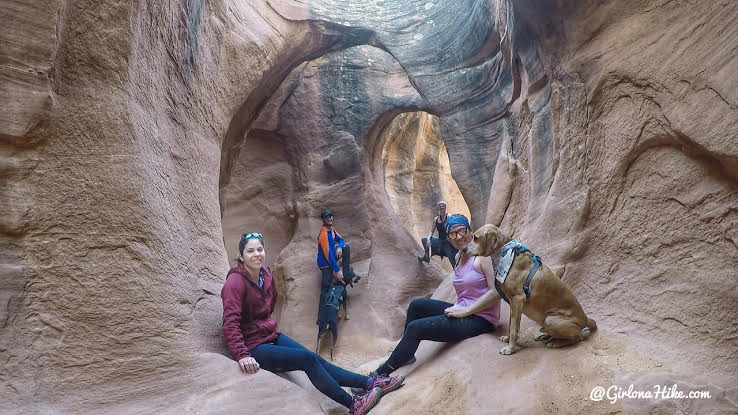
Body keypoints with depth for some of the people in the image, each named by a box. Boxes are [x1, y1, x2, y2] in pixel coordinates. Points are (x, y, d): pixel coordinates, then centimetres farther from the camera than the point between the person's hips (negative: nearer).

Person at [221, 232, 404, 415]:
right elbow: (230, 324, -25)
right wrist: (242, 355, -34)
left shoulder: (265, 274, 4)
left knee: (317, 360, -5)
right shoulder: (235, 282, -19)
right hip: (253, 347, -7)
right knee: (308, 359, -19)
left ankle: (371, 383, -7)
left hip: (271, 335, 7)